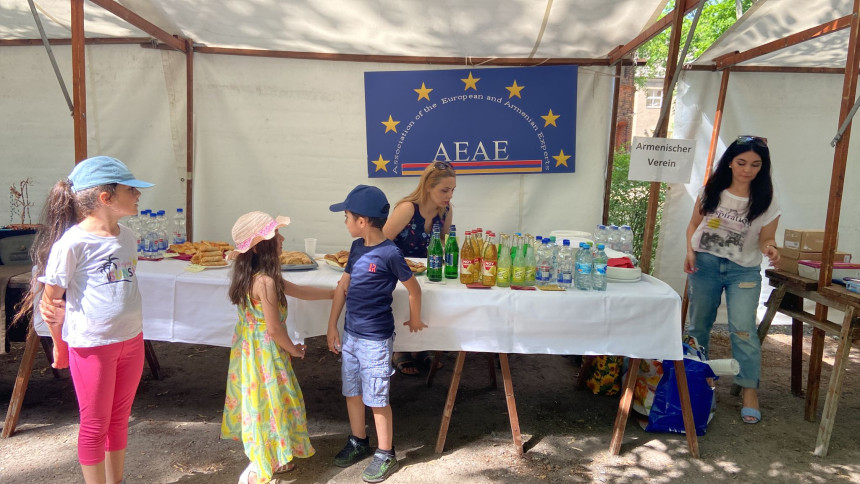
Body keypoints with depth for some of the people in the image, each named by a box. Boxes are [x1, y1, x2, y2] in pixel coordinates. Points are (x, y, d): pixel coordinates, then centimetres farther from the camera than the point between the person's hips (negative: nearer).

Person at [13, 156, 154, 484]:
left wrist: (134, 331, 5)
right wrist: (59, 345, 0)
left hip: (131, 340, 7)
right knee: (95, 424, 10)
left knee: (119, 418, 19)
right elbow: (50, 298, -9)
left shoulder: (127, 237, 4)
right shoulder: (73, 242, -17)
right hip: (91, 345, -6)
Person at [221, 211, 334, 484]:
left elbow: (298, 291, 12)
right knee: (269, 404, 4)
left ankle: (271, 460, 39)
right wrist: (293, 349, -5)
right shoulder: (266, 281, -27)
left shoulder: (252, 274, 3)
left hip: (250, 346, 10)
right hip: (265, 351, -10)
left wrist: (334, 292, 15)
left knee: (259, 403, 21)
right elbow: (274, 329, -24)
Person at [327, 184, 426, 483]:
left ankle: (385, 455, 24)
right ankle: (358, 442, 40)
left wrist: (415, 320, 5)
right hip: (350, 335, 7)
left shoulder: (389, 253, -19)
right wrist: (332, 326, 7)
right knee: (352, 392, 19)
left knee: (377, 399, 5)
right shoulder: (357, 248, 3)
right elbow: (343, 286, 8)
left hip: (375, 340, -7)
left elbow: (414, 289, -10)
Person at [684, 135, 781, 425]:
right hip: (705, 264, 2)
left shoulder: (766, 201, -4)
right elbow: (694, 224, 9)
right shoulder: (711, 190, 0)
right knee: (698, 324, 10)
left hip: (744, 271, -2)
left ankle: (750, 390, 0)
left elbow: (765, 239, -1)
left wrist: (769, 248, -24)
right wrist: (690, 251, -6)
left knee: (742, 328, -12)